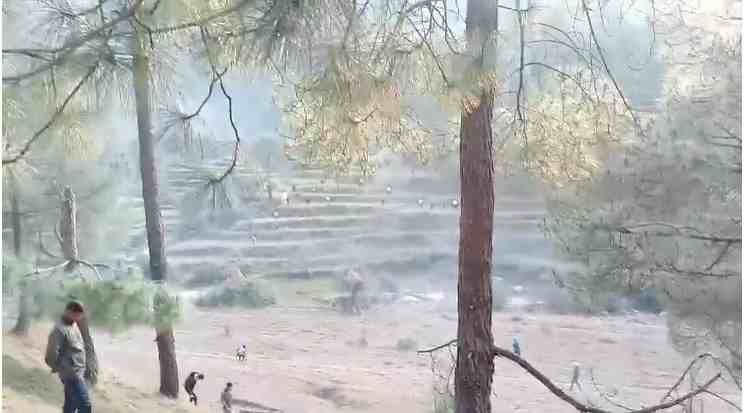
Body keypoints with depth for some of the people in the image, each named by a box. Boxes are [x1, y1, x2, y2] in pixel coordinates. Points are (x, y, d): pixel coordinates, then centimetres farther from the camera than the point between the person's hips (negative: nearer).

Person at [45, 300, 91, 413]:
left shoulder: (74, 325, 8)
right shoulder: (59, 330, -20)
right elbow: (50, 357, -21)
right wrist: (63, 370, -9)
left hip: (79, 373, 9)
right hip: (72, 375, -9)